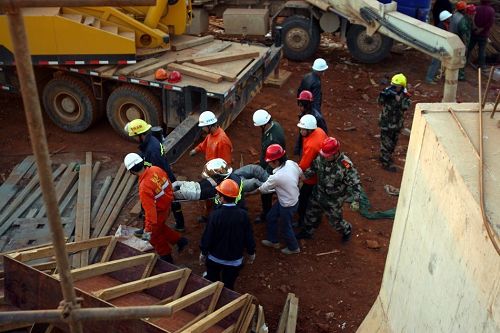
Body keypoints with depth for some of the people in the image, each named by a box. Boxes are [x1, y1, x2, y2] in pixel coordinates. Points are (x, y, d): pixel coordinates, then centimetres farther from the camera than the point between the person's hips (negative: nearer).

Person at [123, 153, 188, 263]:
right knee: (159, 227, 32)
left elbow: (150, 210, -34)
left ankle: (166, 258, 38)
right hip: (167, 204, 7)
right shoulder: (156, 169, -16)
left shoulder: (144, 188, -37)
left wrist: (148, 229, -27)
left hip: (159, 212, -7)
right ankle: (179, 240, 38)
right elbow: (168, 184, 1)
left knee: (154, 236, 19)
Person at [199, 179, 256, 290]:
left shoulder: (215, 214, -23)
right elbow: (249, 235, -8)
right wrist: (251, 252, 9)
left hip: (215, 258, -1)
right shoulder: (243, 214, -17)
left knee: (212, 284, 24)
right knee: (228, 286, 16)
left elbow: (208, 236, -15)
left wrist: (203, 253, 2)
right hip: (235, 259, 1)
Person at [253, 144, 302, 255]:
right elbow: (300, 173, 5)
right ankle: (273, 241, 43)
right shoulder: (291, 163, -15)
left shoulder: (276, 177, -35)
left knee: (285, 227, 17)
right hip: (294, 198, 8)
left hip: (288, 205, -8)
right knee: (270, 217, 23)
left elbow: (263, 189, -18)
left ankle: (293, 247, 42)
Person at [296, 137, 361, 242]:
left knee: (335, 220, 17)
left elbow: (355, 183, -24)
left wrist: (356, 200, -26)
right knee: (311, 213, 24)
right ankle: (307, 232, 52)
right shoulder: (321, 157, -19)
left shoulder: (345, 165, -34)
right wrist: (305, 175, -18)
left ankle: (347, 230, 51)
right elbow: (313, 168, 0)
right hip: (319, 193, 5)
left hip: (334, 198, -5)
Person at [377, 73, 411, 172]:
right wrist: (382, 95, -42)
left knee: (393, 142, 19)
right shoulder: (388, 91, -13)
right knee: (386, 142, -1)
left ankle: (384, 156, 39)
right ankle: (386, 162, 9)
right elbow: (380, 102, -23)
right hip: (386, 122, -4)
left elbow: (406, 106, -24)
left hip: (397, 123, 5)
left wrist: (397, 97, -35)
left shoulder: (404, 95, -8)